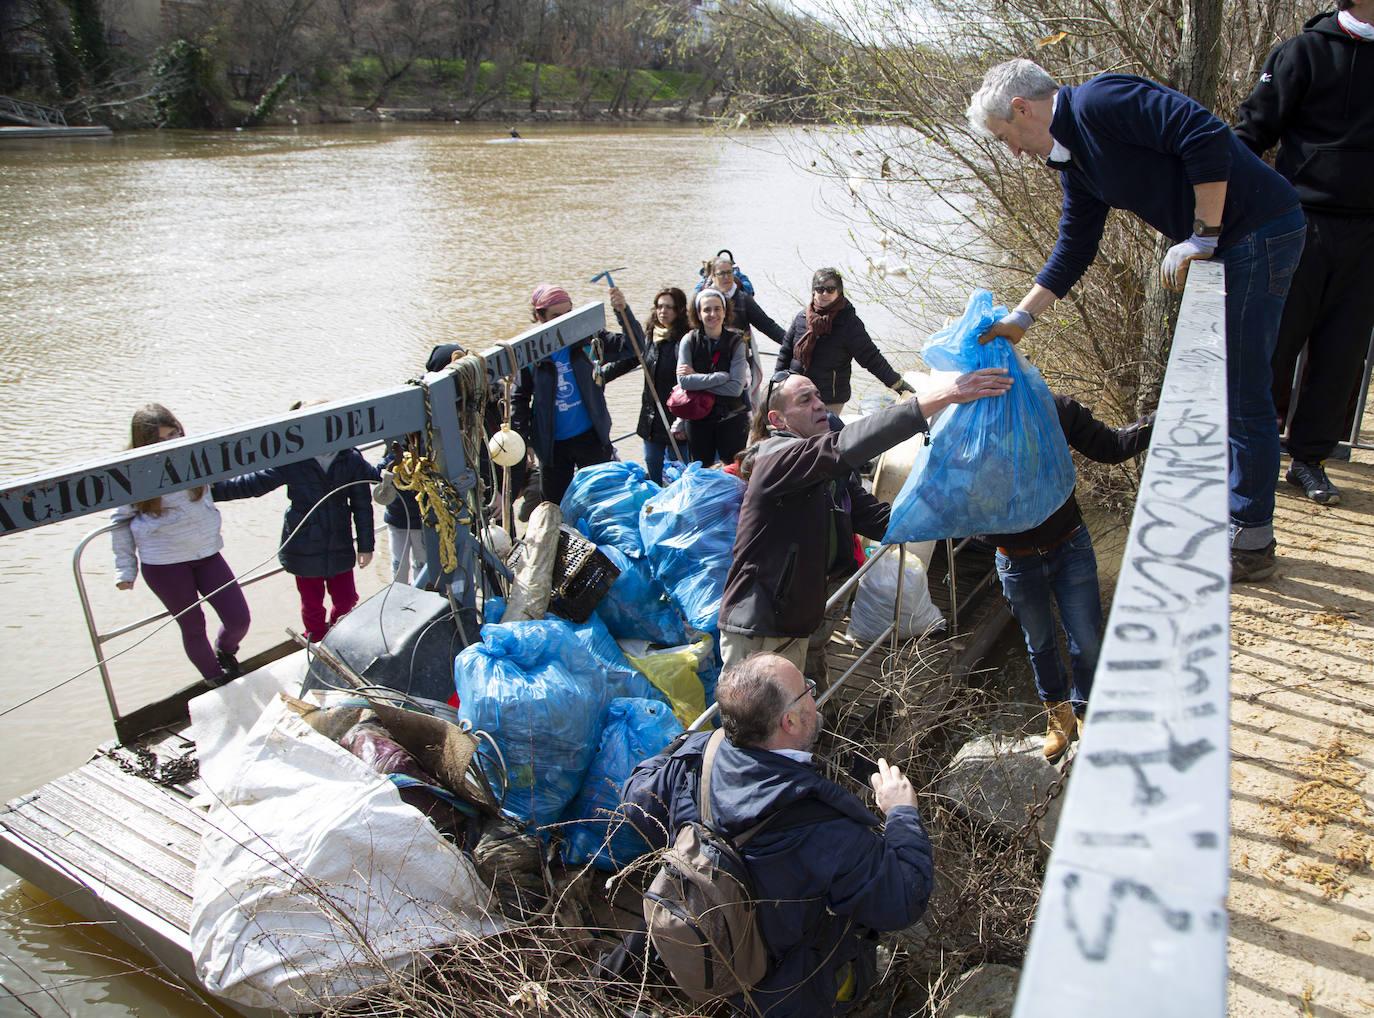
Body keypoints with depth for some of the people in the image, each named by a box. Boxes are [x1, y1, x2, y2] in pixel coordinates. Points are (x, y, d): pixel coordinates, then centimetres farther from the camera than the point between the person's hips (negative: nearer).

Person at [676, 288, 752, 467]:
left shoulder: (736, 341, -6)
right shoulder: (689, 341, -3)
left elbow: (736, 388, -15)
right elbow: (684, 381, -16)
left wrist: (697, 379, -14)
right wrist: (723, 376, -18)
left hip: (731, 418, -1)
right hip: (698, 419, 1)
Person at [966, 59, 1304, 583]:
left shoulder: (1098, 102, -18)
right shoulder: (1073, 162, 12)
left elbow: (1207, 135, -27)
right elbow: (1073, 249, 18)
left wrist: (1202, 236, -21)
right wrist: (1020, 318, 13)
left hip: (1259, 231, -10)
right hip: (1223, 245, 10)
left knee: (1243, 397, -3)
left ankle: (1253, 543, 10)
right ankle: (1225, 513, 31)